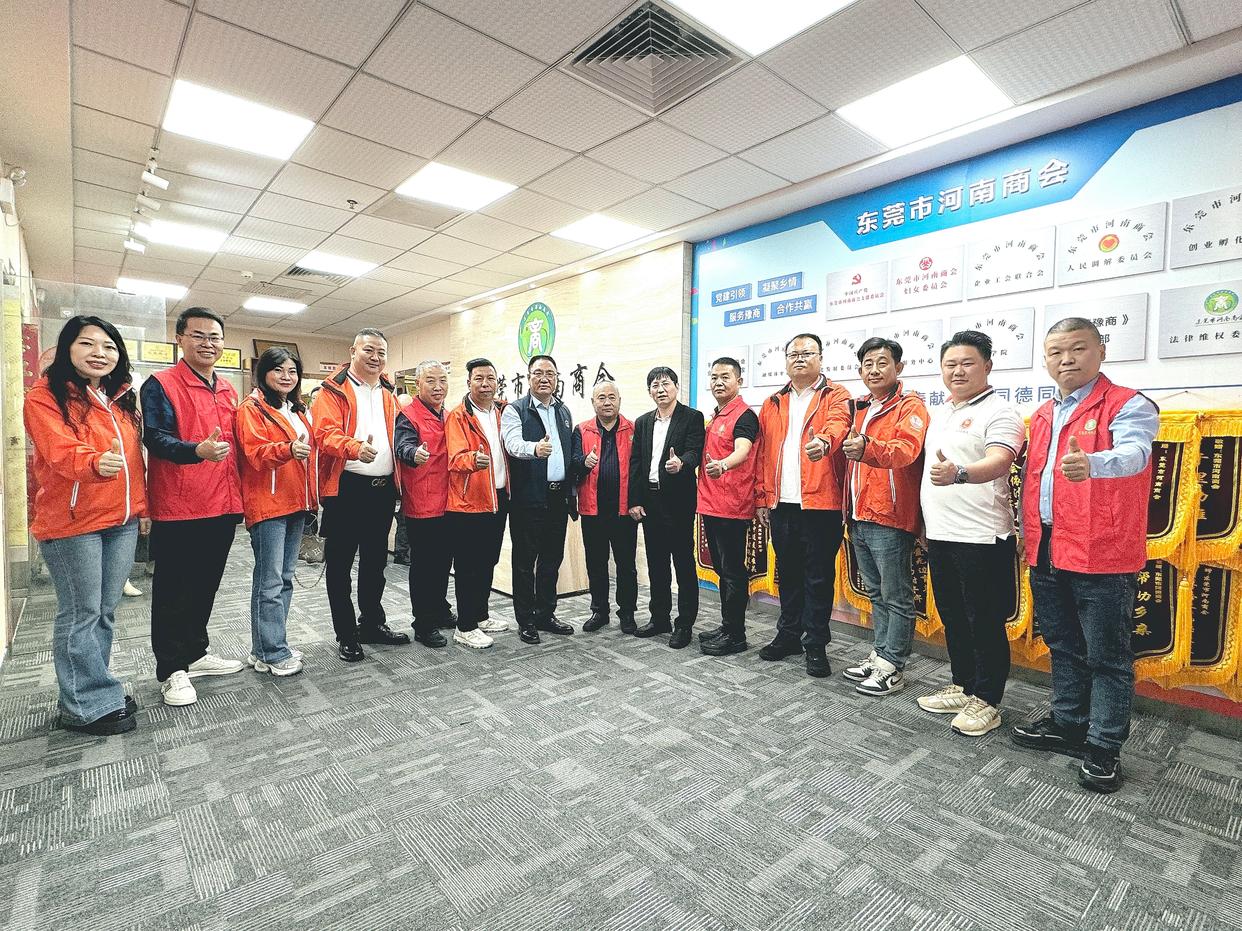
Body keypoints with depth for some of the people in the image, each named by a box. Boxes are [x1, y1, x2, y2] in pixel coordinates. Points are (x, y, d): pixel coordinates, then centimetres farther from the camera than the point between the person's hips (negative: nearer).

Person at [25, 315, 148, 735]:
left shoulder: (121, 399, 13)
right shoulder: (45, 397, -8)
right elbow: (59, 451, -24)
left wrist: (142, 505, 15)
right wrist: (97, 463, -44)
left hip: (122, 522, 6)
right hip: (71, 523, -6)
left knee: (104, 611, 14)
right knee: (81, 613, 1)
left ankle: (94, 689, 28)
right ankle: (88, 706, 13)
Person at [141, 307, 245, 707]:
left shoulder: (228, 390, 13)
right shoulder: (160, 385, -7)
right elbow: (155, 438, -18)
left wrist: (238, 493, 15)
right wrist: (198, 451, -37)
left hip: (223, 507, 6)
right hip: (177, 509, -6)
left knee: (206, 585, 17)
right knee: (173, 590, 5)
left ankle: (196, 653, 33)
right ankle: (172, 669, 18)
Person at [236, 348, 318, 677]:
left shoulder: (298, 410, 19)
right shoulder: (252, 408, -4)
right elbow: (254, 452, -17)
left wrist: (312, 496, 17)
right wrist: (288, 449, -34)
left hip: (296, 502, 8)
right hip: (267, 503, -8)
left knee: (285, 577, 12)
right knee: (270, 581, -5)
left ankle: (268, 647, 23)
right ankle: (272, 654, 4)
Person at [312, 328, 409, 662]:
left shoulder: (388, 395, 15)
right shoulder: (334, 391, -4)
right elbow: (326, 432, -18)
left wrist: (396, 482, 9)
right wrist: (355, 448, -37)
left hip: (383, 488, 6)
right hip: (346, 488, -6)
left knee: (376, 561, 15)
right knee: (340, 563, 4)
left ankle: (372, 622, 30)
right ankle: (346, 634, 15)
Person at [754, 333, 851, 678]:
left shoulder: (836, 397, 1)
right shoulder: (773, 404, 14)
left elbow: (837, 424, -22)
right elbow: (764, 453, 12)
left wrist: (823, 441, -45)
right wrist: (763, 498, 8)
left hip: (820, 503, -4)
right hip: (781, 504, 5)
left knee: (819, 576, 4)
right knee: (788, 572, 15)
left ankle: (816, 645, 17)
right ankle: (788, 635, 29)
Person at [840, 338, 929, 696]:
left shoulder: (910, 406, -6)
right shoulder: (861, 408, 17)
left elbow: (906, 448, -25)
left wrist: (866, 448, -43)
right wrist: (848, 506, 14)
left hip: (890, 518, -8)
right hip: (859, 517, 8)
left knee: (896, 597, 2)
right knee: (876, 593, 17)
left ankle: (892, 668, 11)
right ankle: (881, 655, 29)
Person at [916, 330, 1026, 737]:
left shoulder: (1000, 412, -9)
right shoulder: (938, 413, 15)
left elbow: (998, 462, -26)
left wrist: (959, 474, -46)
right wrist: (928, 522, 15)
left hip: (981, 537, -8)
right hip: (940, 535, 8)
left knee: (985, 623, 4)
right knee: (953, 617, 17)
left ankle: (986, 700, 18)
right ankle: (962, 687, 32)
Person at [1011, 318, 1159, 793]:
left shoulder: (1129, 406, -8)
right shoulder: (1043, 416, 13)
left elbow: (1132, 454, -29)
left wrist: (1090, 464, -50)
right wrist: (1029, 538, 17)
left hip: (1102, 557, -7)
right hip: (1047, 553, 7)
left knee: (1106, 656, 6)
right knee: (1063, 647, 19)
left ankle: (1104, 746, 20)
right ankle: (1067, 724, 35)